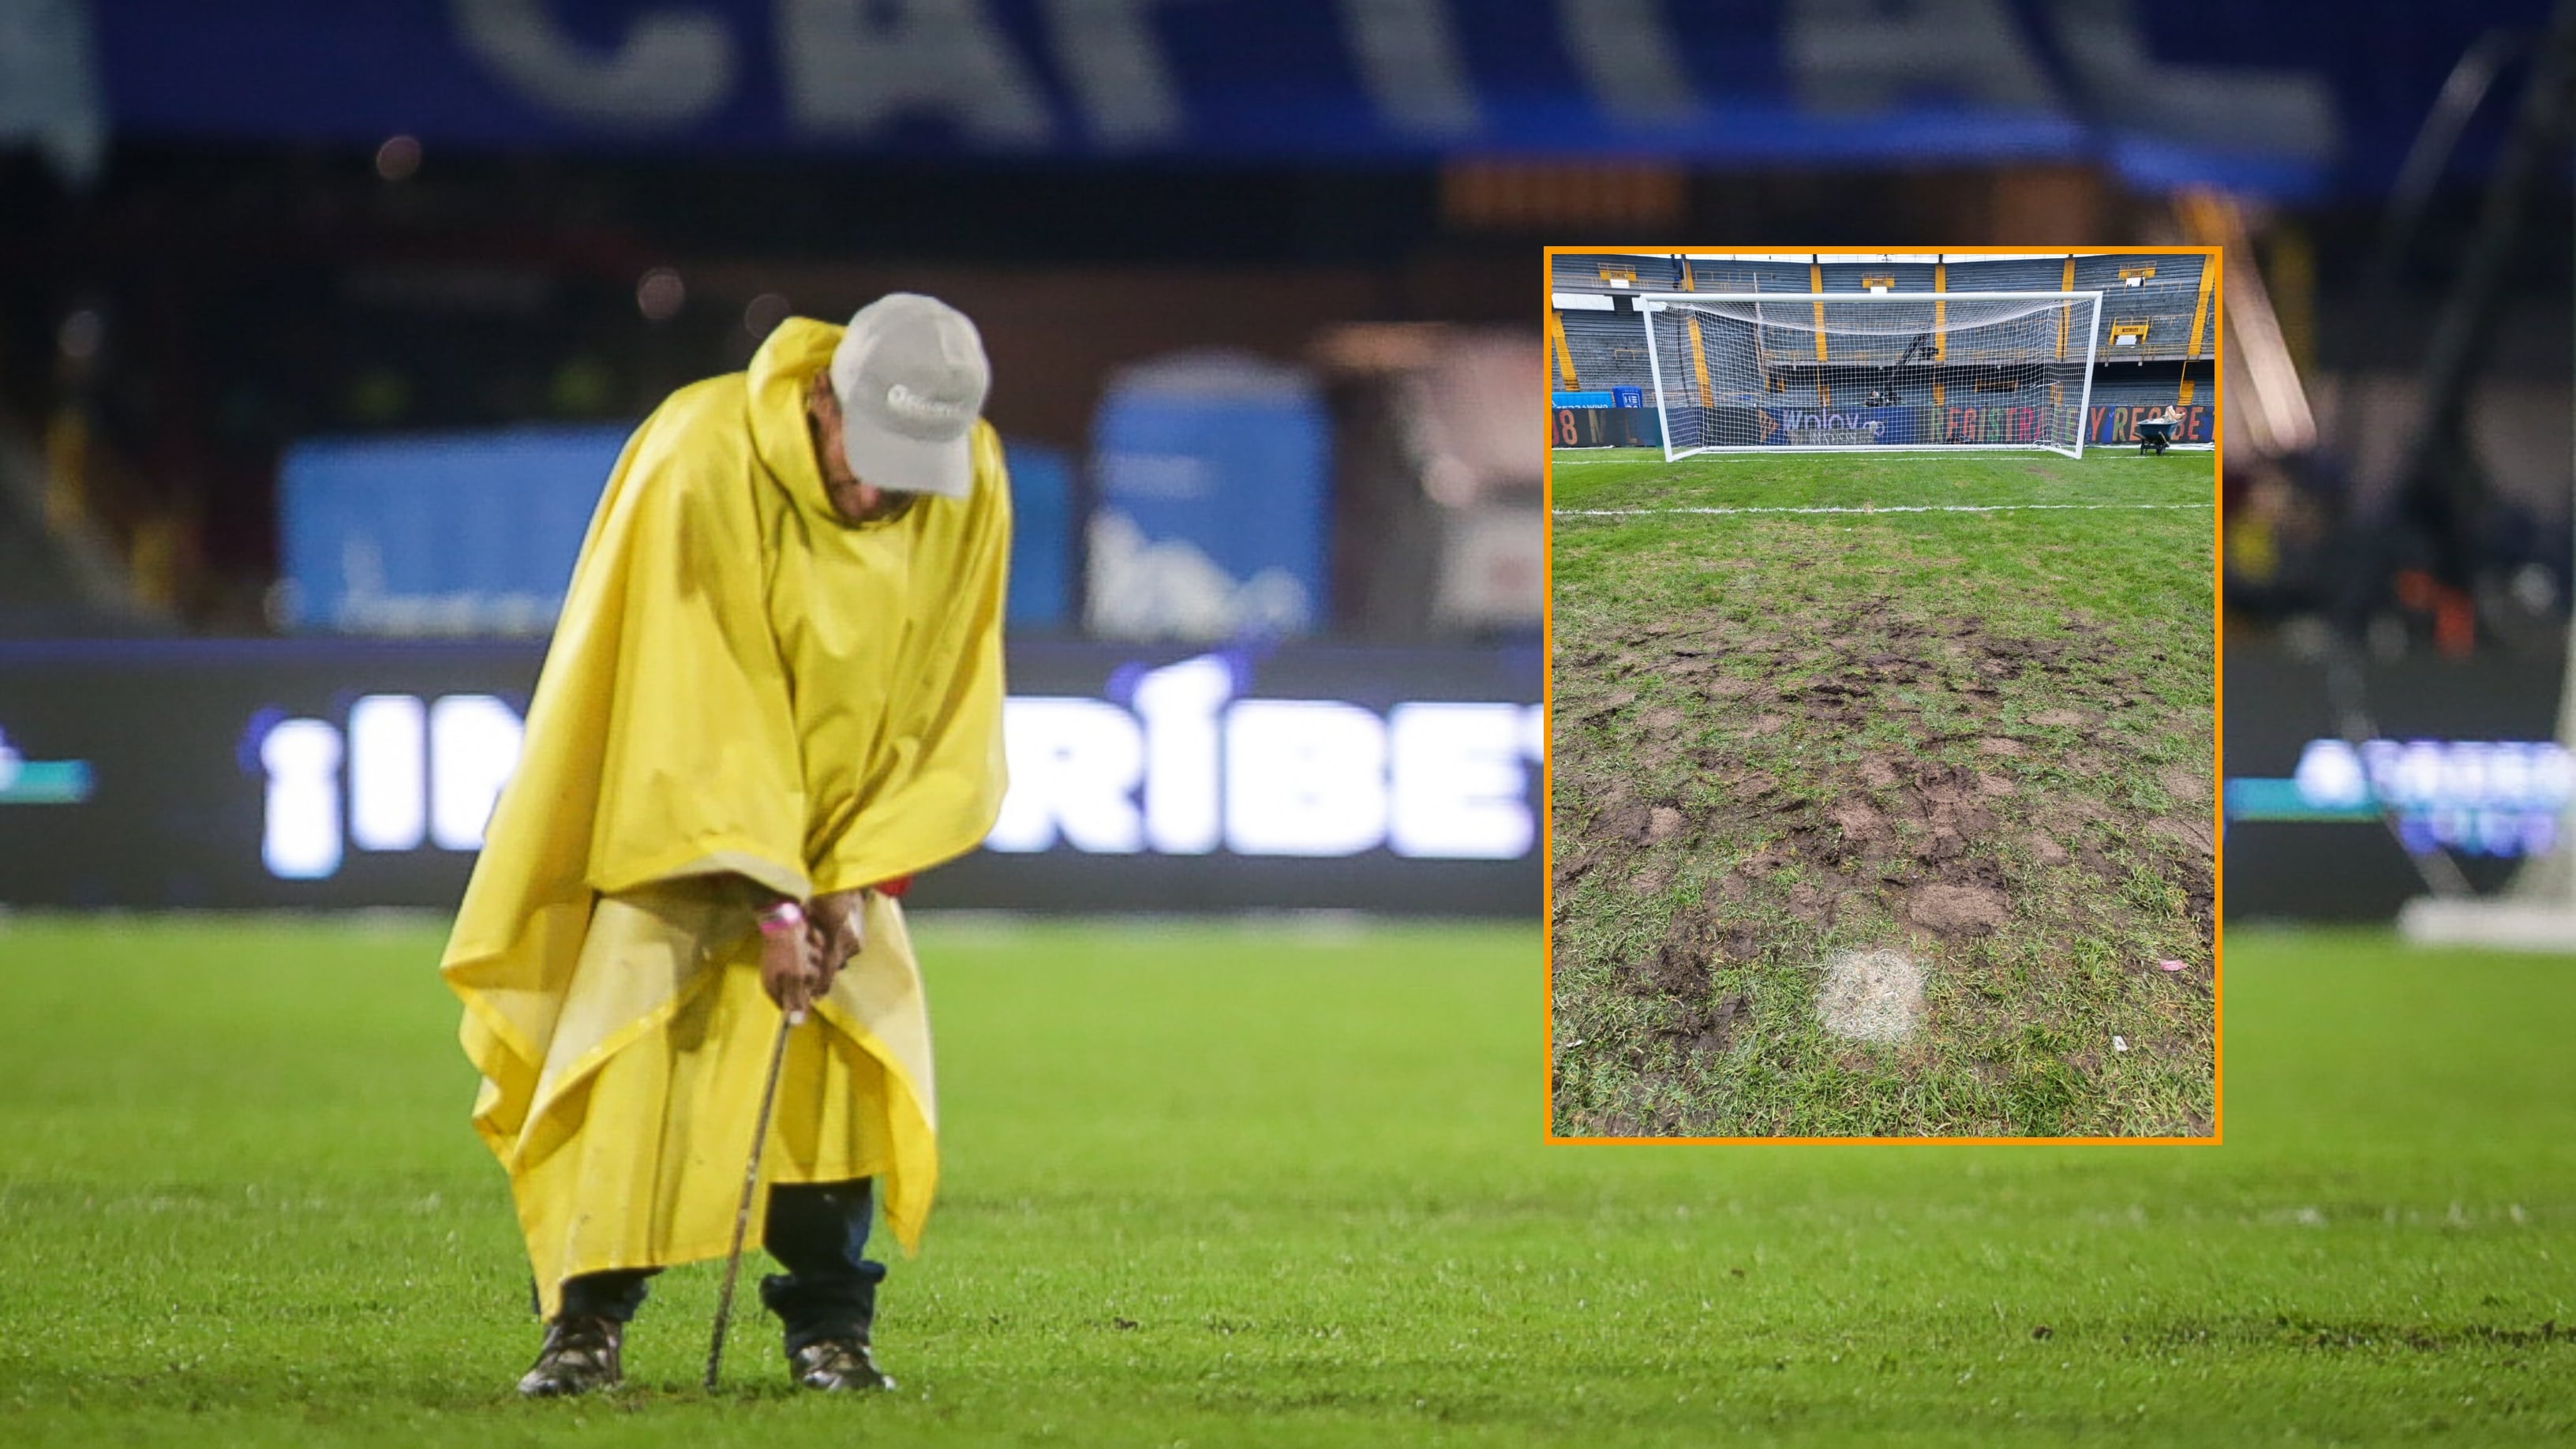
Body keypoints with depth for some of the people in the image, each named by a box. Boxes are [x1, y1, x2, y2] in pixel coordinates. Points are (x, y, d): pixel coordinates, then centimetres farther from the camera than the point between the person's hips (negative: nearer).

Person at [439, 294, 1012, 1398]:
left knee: (861, 1046, -8)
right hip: (668, 805, -4)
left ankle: (829, 1328, 0)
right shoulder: (702, 464, -30)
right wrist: (765, 896, -28)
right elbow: (702, 708, -27)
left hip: (844, 815, 4)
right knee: (635, 1031, -16)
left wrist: (857, 879, -14)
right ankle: (588, 1322, -9)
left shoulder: (972, 491, -16)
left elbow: (944, 706, -7)